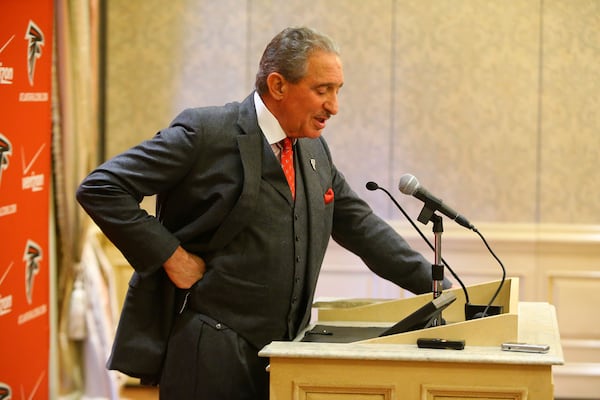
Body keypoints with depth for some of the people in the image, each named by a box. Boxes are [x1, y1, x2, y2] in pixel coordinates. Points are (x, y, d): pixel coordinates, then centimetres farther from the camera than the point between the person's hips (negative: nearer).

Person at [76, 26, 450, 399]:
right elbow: (101, 188, -13)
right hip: (212, 351, -7)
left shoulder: (315, 149, 12)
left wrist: (438, 287, 17)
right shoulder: (206, 132, -11)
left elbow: (361, 227, 21)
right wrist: (171, 256, -15)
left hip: (282, 349, 7)